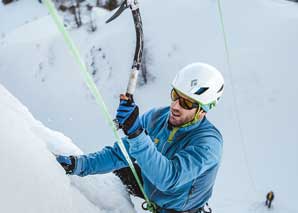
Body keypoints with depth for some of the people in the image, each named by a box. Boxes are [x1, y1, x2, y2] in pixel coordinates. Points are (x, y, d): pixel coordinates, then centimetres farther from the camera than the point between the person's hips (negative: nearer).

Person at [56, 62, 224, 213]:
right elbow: (120, 153, -8)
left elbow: (169, 178, -46)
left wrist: (136, 133, -56)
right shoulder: (156, 117, -14)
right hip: (151, 191, 5)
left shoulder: (209, 143, -33)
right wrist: (79, 164, -21)